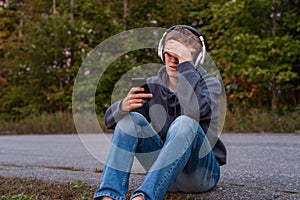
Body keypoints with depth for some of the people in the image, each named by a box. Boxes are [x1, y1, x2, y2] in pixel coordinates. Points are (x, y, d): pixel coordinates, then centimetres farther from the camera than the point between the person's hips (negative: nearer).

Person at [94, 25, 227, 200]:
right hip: (165, 171, 4)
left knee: (184, 123, -32)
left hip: (202, 172, -4)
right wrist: (124, 105, -25)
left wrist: (185, 62, -26)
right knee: (130, 118, -16)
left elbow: (197, 111, -33)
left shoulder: (210, 83, -7)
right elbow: (110, 120, -1)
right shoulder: (153, 85, 4)